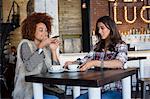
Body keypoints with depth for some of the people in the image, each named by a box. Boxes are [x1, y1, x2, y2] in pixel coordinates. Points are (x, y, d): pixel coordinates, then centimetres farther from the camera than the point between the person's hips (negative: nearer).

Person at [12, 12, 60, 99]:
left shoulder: (46, 47, 12)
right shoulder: (25, 44, -3)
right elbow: (29, 67, -21)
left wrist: (53, 50, -3)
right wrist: (40, 47, -19)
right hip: (28, 90, -5)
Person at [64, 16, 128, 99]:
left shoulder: (120, 45, -1)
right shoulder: (97, 46, 14)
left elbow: (119, 63, -21)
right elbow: (85, 61, 5)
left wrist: (95, 63, -31)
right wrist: (73, 63, -16)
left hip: (115, 90, -3)